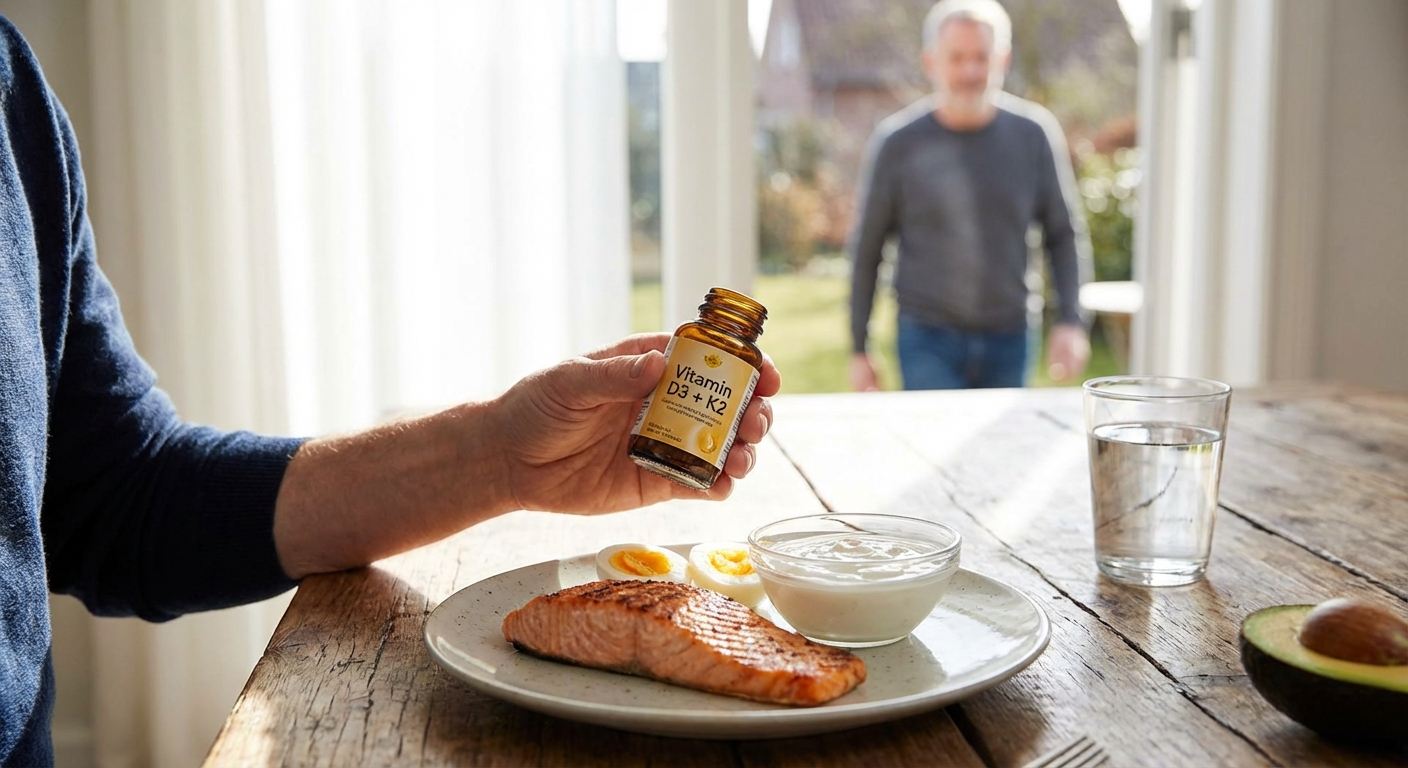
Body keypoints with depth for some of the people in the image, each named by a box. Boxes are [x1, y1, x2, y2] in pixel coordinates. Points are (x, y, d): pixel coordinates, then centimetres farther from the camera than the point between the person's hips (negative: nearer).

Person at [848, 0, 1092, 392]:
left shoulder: (1033, 133, -2)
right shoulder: (897, 142, -6)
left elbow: (1064, 234, 6)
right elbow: (866, 249, 1)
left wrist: (1071, 321, -6)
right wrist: (858, 349, 3)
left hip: (1008, 340, 3)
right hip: (927, 341, -2)